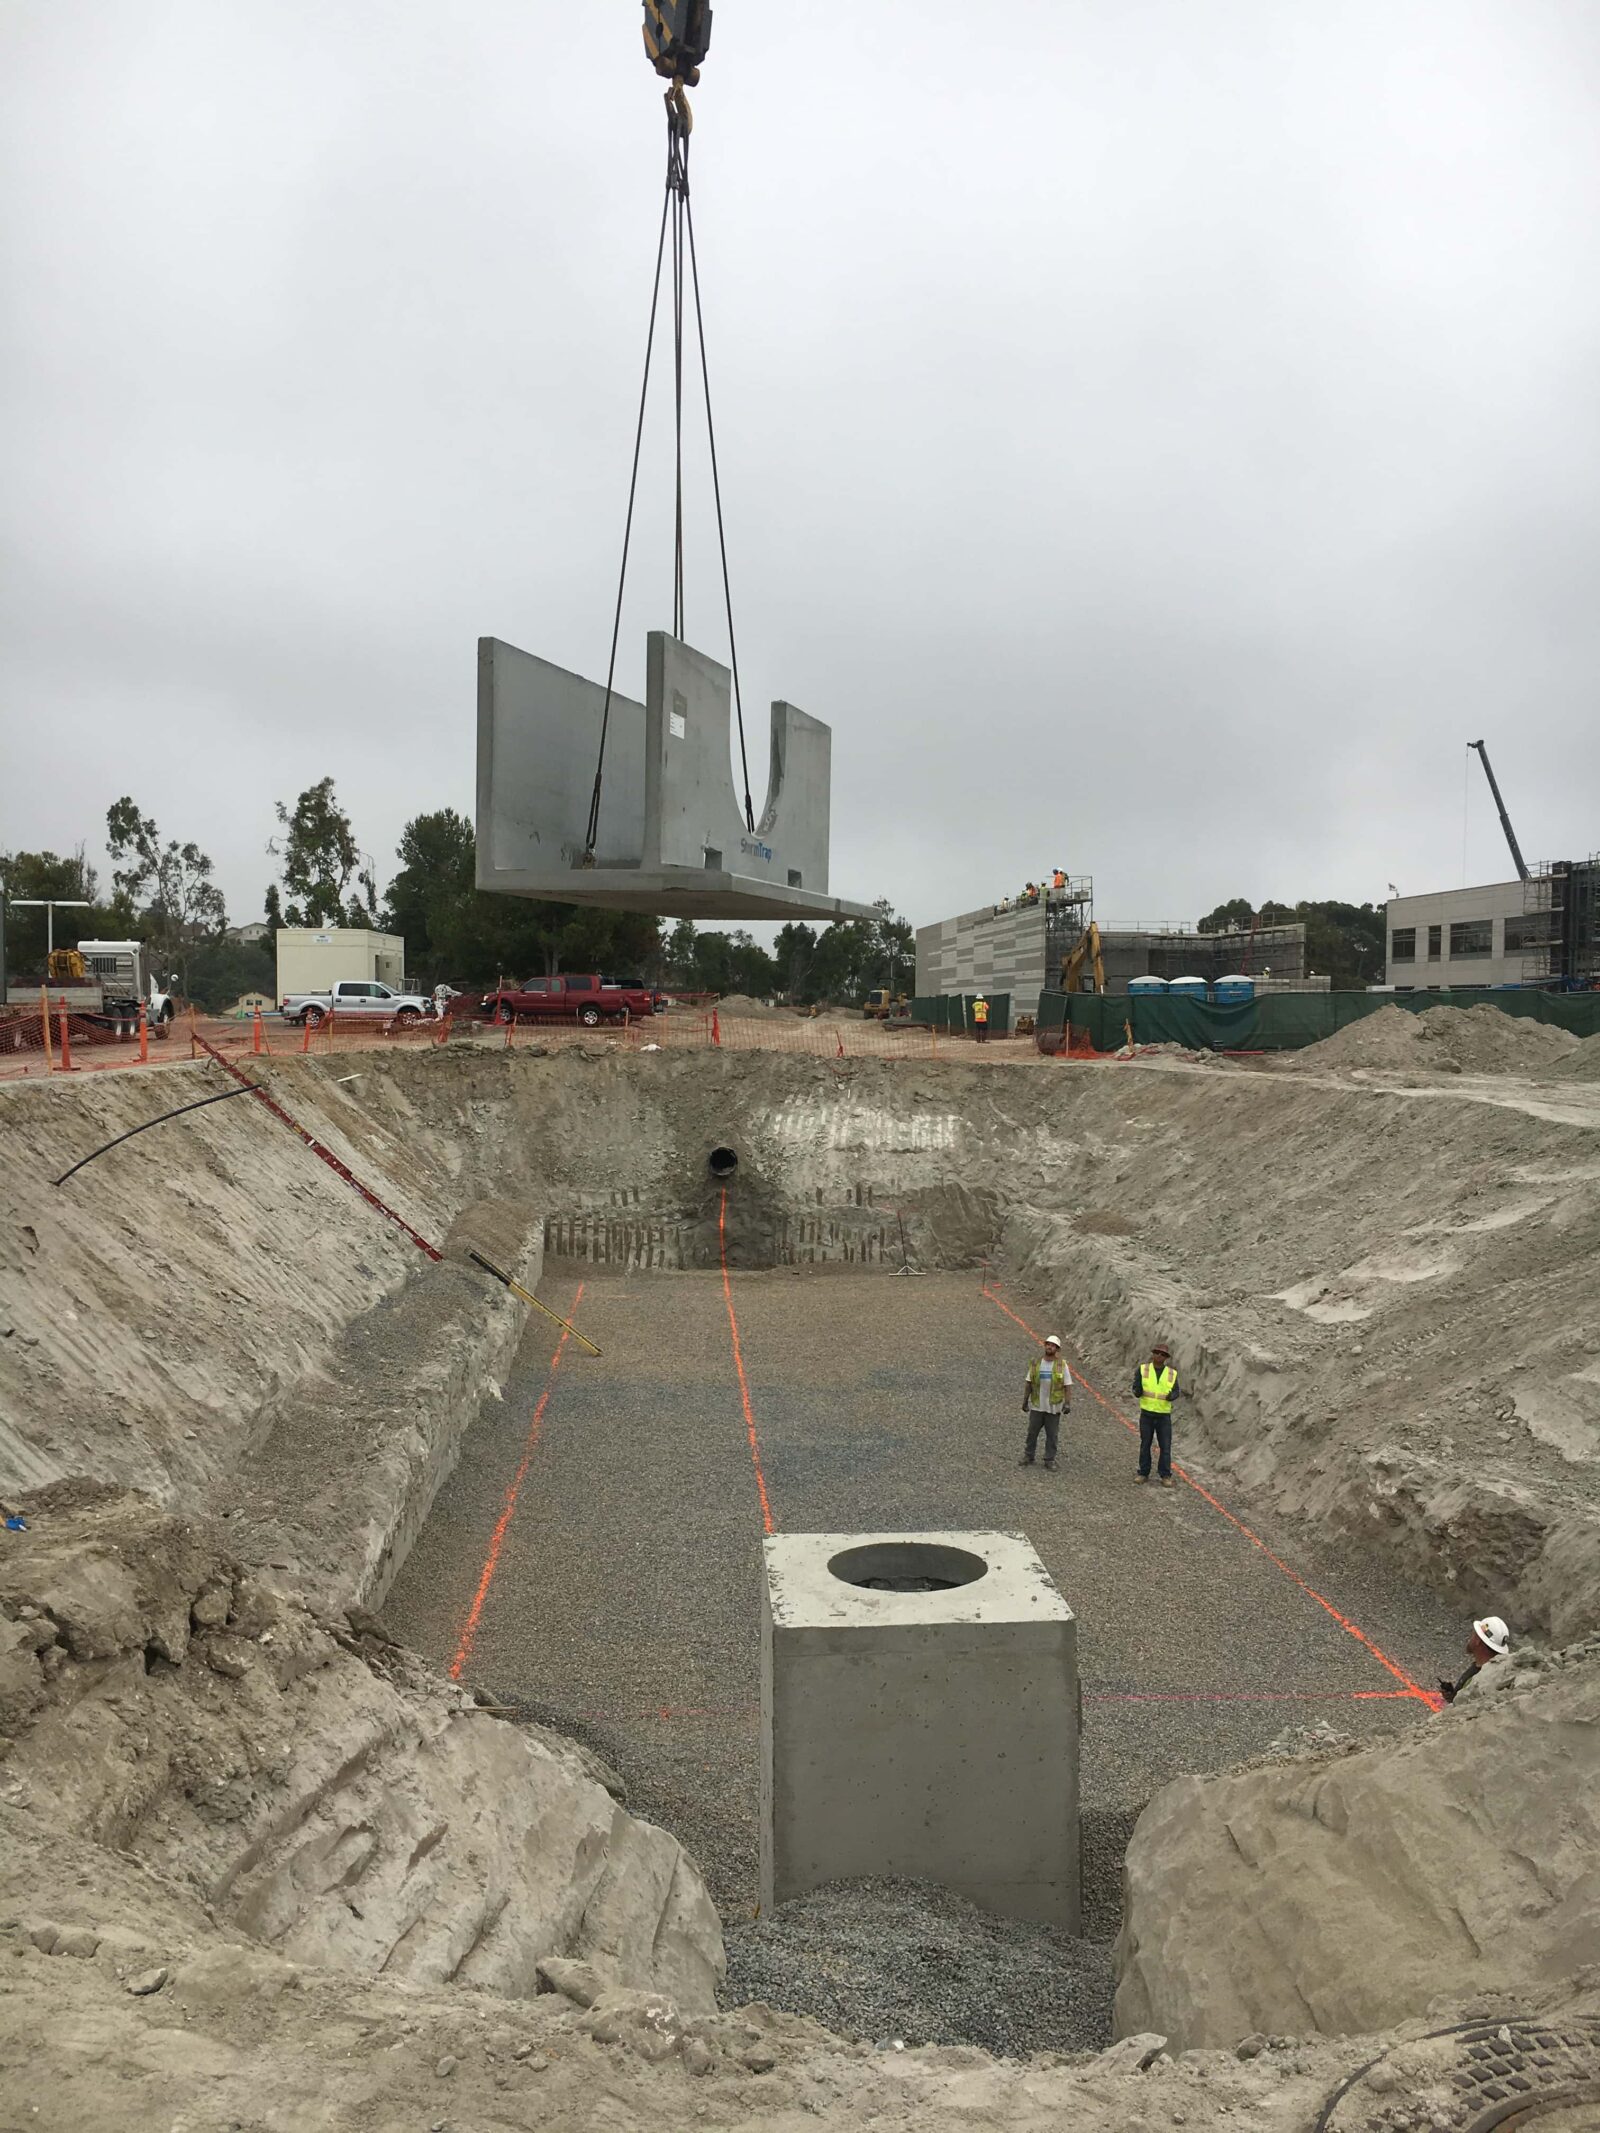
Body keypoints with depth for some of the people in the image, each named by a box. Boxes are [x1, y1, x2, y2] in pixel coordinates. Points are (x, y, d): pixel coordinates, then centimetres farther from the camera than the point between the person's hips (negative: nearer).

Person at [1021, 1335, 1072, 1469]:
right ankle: (1028, 1457, 22)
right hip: (1037, 1406, 2)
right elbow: (1029, 1383, 4)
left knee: (1052, 1435, 6)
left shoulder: (1062, 1365, -8)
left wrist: (1068, 1404, -15)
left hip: (1054, 1406, -1)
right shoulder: (1036, 1362, -2)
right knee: (1032, 1432, 8)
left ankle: (1050, 1460, 18)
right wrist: (1025, 1401, 3)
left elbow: (1068, 1386, -7)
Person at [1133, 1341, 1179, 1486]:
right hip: (1146, 1414, 0)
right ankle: (1143, 1474, 17)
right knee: (1145, 1444, 6)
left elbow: (1175, 1392, 1)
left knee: (1165, 1446, -1)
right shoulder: (1142, 1369, -4)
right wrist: (1138, 1391, -30)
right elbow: (1136, 1391, -6)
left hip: (1164, 1415, 0)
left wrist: (1171, 1396, -23)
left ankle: (1165, 1476, 8)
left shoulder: (1172, 1373, 0)